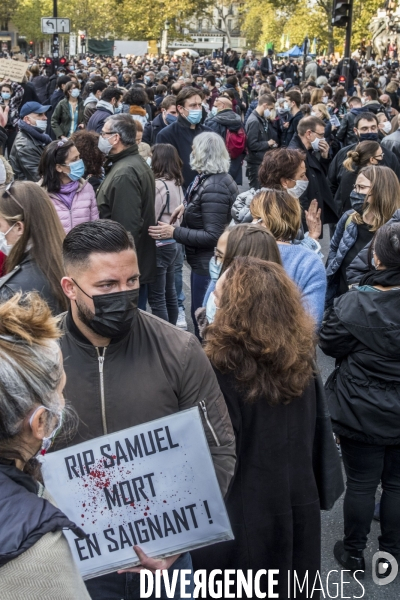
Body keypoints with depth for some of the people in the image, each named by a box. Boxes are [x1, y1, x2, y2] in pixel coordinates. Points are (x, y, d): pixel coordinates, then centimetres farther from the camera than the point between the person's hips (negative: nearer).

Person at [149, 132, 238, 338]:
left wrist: (174, 232, -24)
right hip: (204, 261, 10)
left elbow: (212, 236, -25)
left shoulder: (213, 187, -23)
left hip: (207, 264, -10)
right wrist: (189, 209, 15)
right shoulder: (218, 179, 7)